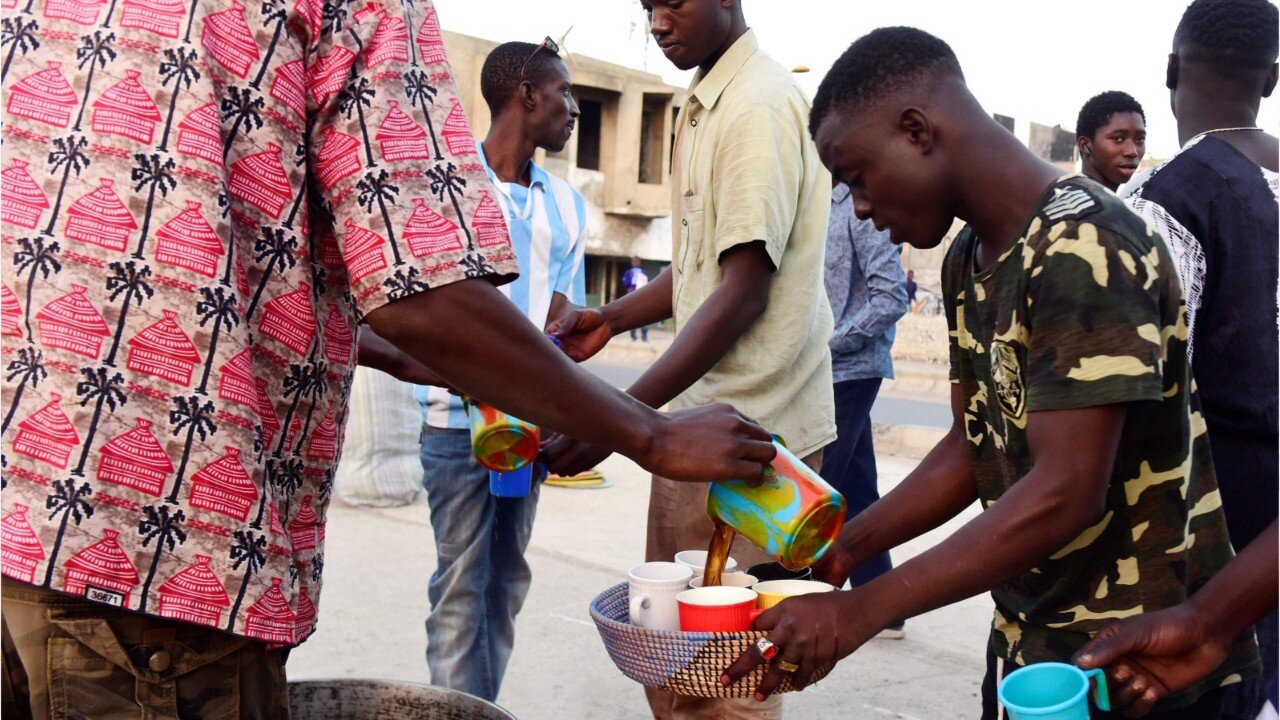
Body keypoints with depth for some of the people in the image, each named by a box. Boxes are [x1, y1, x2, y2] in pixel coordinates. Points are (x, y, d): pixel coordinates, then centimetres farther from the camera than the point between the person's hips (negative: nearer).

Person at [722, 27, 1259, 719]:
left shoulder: (1084, 248, -22)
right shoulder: (967, 262, 6)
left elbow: (1065, 493, -27)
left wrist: (862, 610, -25)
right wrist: (843, 548, -1)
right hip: (1025, 640, 7)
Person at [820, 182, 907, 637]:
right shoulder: (826, 204, 14)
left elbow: (891, 297, -19)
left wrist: (827, 343, -16)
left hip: (849, 372, -9)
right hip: (827, 373, 9)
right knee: (856, 492, 13)